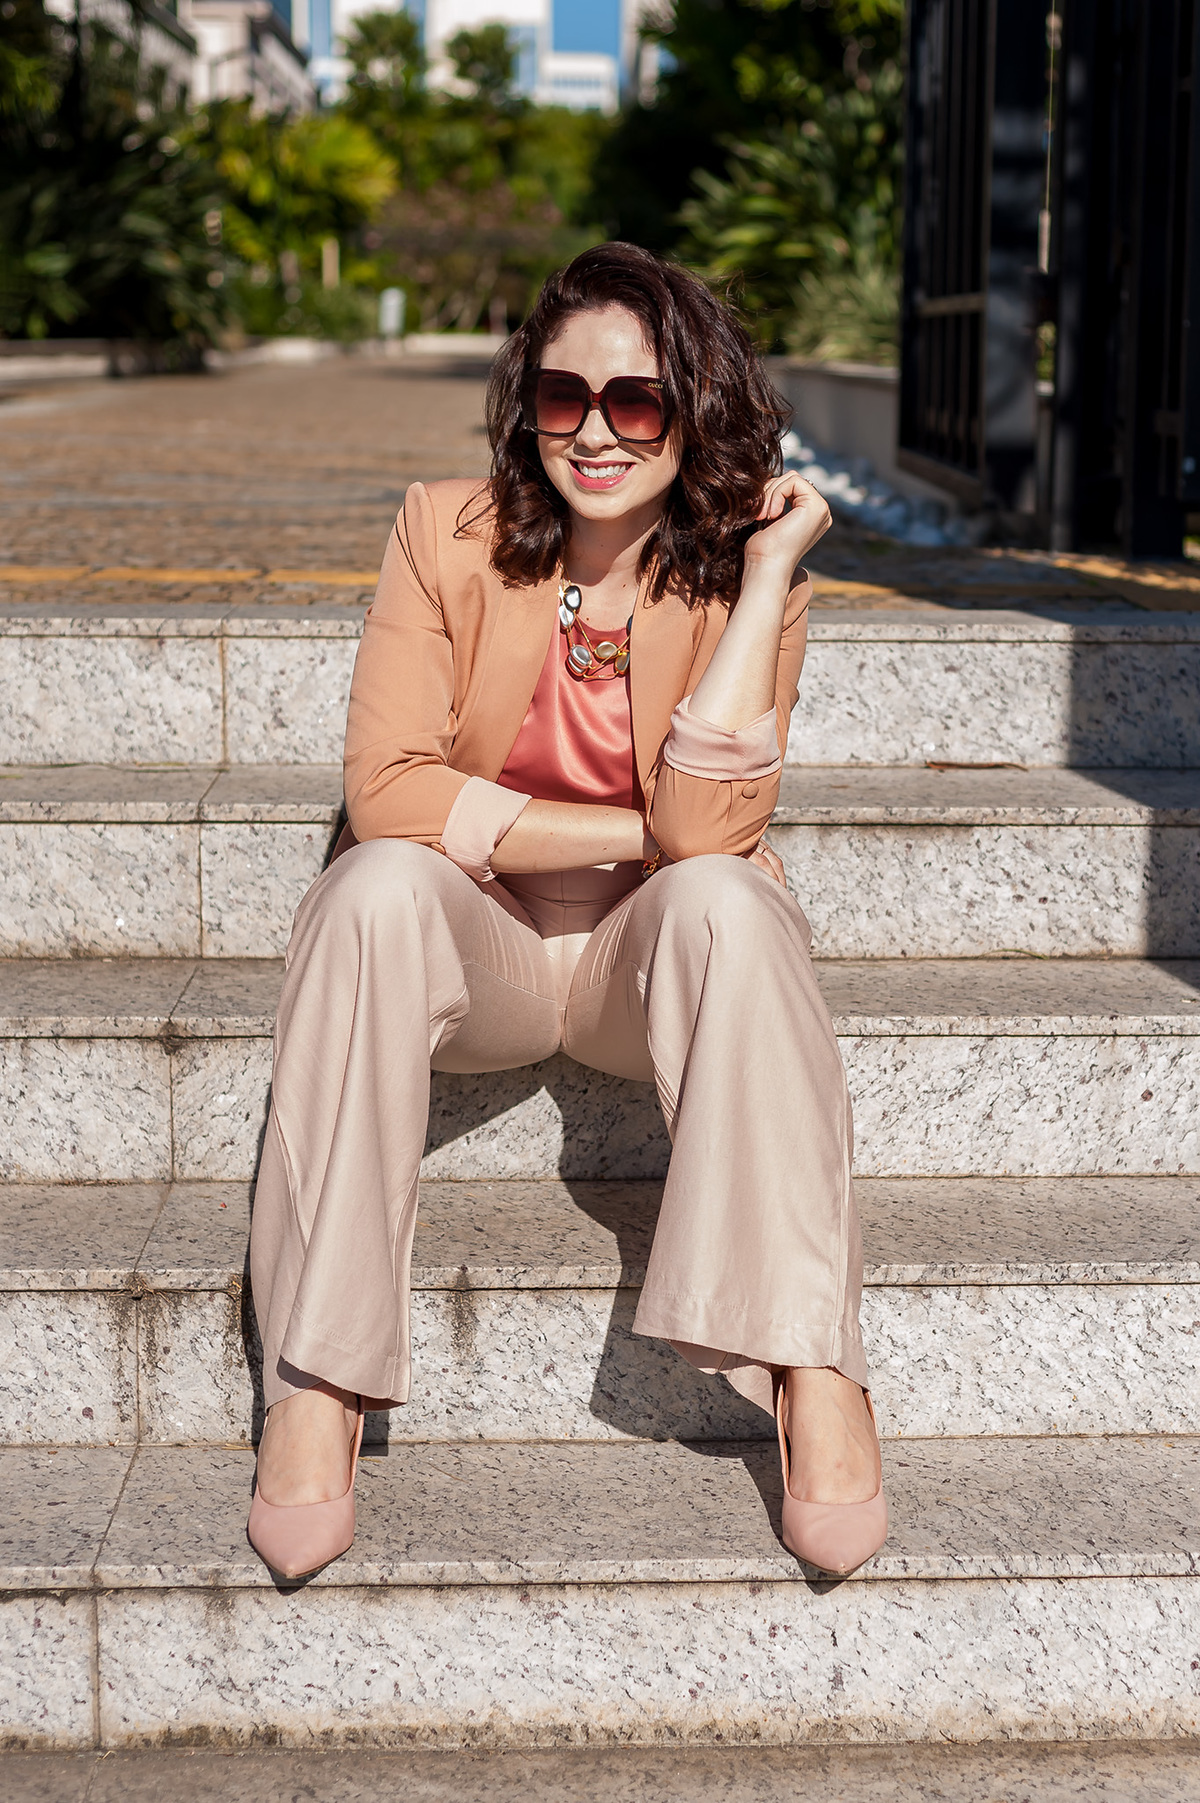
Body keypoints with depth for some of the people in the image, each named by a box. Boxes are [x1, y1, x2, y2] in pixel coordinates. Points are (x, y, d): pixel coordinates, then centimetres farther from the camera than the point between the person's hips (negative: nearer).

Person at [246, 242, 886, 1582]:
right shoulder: (448, 536, -7)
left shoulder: (741, 574, -8)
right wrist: (634, 830, -18)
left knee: (727, 902, -34)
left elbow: (710, 830, -23)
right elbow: (385, 790, -18)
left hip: (650, 961, 0)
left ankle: (817, 1374, -31)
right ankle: (312, 1386, -30)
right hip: (471, 945, 0)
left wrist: (766, 577, -23)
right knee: (379, 888, -33)